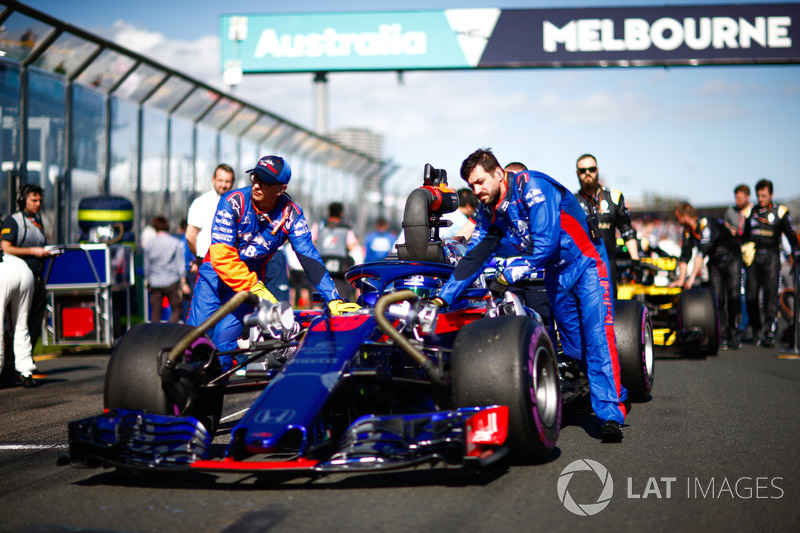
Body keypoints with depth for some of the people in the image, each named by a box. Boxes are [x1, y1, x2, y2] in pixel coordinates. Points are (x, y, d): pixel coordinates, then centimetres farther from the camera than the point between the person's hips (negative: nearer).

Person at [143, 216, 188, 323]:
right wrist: (183, 283, 3)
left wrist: (147, 280, 24)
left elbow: (147, 267, 10)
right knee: (177, 309, 4)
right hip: (172, 281, -2)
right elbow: (180, 264, -2)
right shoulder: (175, 243, -4)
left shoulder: (148, 245, 2)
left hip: (155, 283, 2)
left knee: (155, 311, 8)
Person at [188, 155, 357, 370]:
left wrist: (333, 299, -22)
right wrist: (255, 288, -30)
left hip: (251, 278, 1)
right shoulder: (233, 202, -20)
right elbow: (221, 255, -26)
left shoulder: (290, 214, -13)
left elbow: (309, 258, -14)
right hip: (215, 274, -1)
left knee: (225, 343, -11)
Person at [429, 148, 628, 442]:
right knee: (574, 347, 6)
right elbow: (473, 258, 3)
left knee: (597, 335, -18)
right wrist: (442, 298, -5)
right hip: (555, 274, 7)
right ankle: (616, 394, 24)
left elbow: (545, 246, -28)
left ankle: (610, 414, -19)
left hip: (585, 262, -7)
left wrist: (508, 277, -21)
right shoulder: (489, 211, 0)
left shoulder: (532, 187, -23)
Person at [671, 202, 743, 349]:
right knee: (717, 299, -5)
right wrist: (681, 279, -5)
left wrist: (692, 277, -37)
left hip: (731, 260, -6)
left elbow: (702, 252, -34)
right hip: (714, 263, 6)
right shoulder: (687, 231, -3)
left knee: (733, 297, -15)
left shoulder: (707, 225, -28)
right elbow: (685, 255, 2)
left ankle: (734, 336, -12)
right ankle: (722, 337, -5)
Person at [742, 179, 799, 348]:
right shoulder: (752, 212, 13)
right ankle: (756, 330, 17)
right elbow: (745, 236, 23)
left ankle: (769, 334, -12)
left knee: (771, 295, -11)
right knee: (750, 295, -1)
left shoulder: (780, 211, 3)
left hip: (771, 257, -4)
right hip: (753, 258, 4)